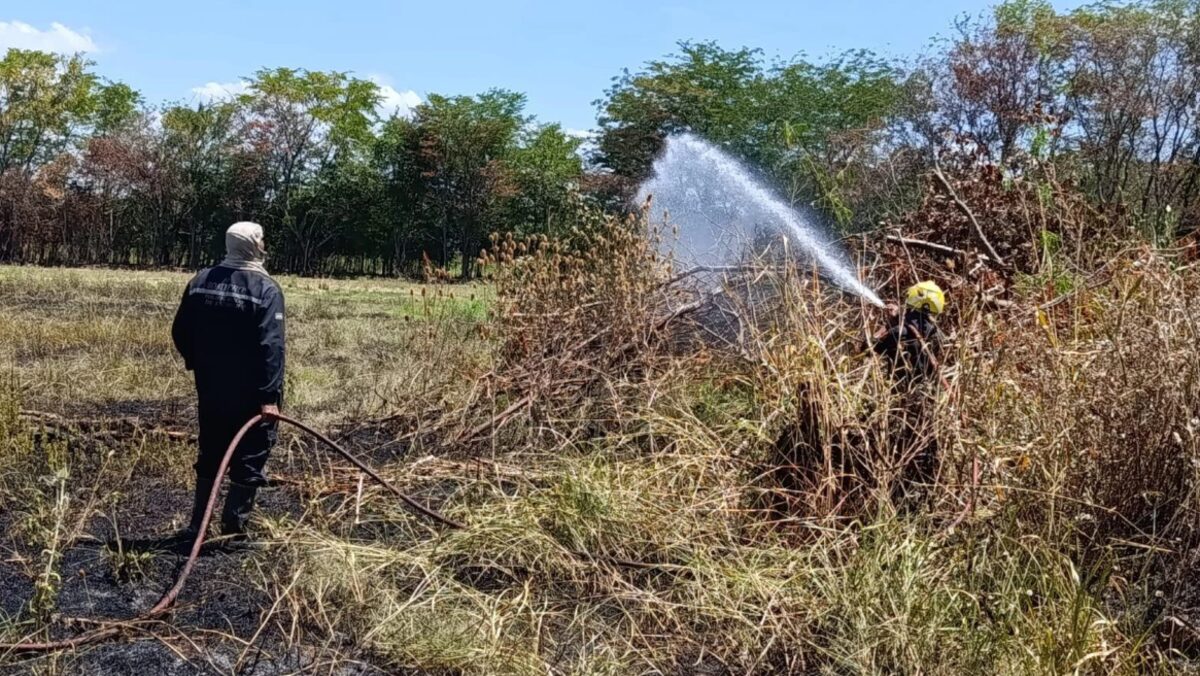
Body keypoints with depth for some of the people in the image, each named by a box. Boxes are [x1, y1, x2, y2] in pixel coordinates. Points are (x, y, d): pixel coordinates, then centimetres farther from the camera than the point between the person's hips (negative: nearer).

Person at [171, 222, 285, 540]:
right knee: (248, 461, 4)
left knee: (210, 457, 19)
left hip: (210, 391, 6)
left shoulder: (200, 281, 4)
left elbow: (180, 332, 9)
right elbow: (271, 346, -21)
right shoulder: (266, 290, -14)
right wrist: (270, 396, -23)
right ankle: (232, 527, 5)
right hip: (250, 395, -6)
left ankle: (197, 524, 23)